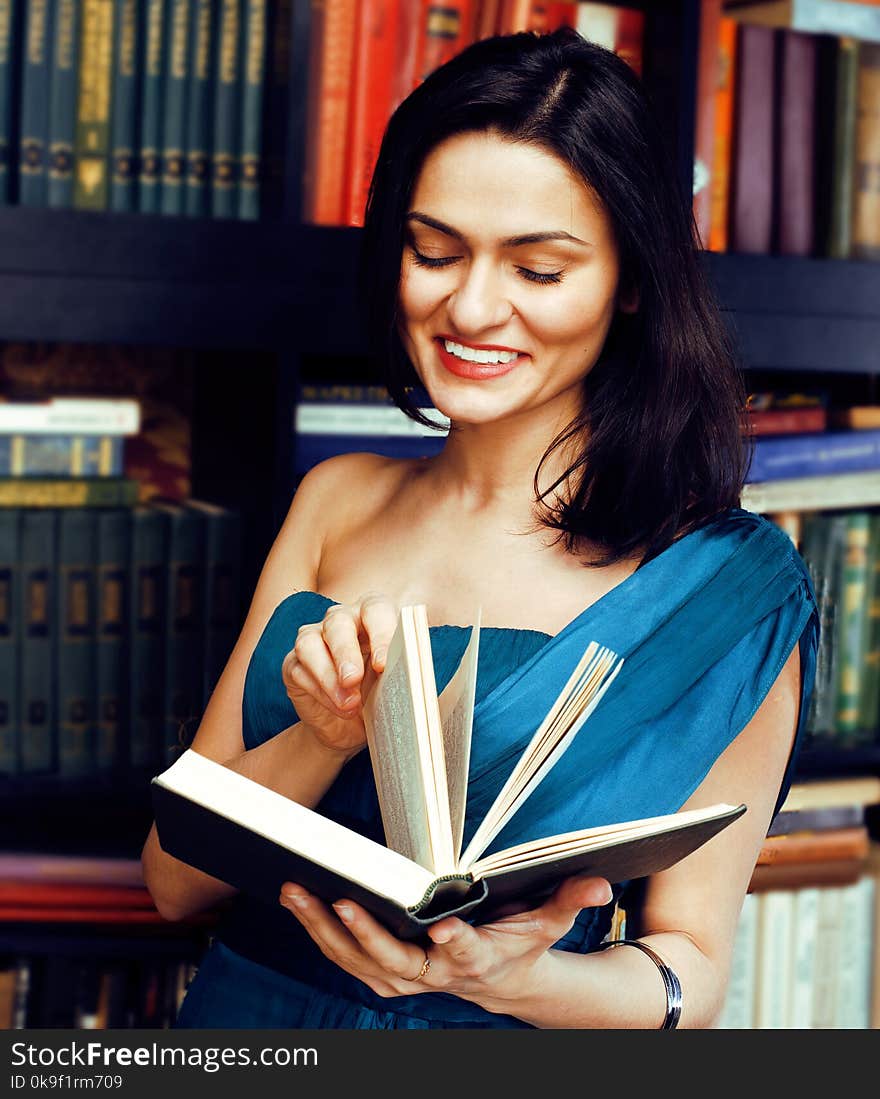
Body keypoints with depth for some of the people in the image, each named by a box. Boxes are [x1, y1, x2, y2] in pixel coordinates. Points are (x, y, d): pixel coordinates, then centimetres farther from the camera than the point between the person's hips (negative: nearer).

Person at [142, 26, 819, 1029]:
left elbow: (692, 968, -4)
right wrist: (328, 738, -15)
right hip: (246, 1017, 3)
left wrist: (520, 978, -22)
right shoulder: (335, 503, 5)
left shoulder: (729, 581, -5)